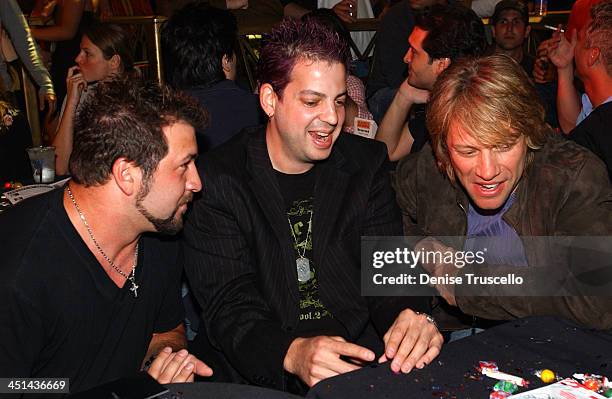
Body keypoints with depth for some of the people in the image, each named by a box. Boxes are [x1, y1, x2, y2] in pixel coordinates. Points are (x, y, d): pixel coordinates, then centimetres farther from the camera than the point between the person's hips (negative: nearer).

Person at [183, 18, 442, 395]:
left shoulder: (367, 163, 6)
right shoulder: (215, 182, -6)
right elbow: (230, 308, -13)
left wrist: (413, 316, -24)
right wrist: (292, 353, -33)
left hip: (368, 360, 3)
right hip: (268, 378, -2)